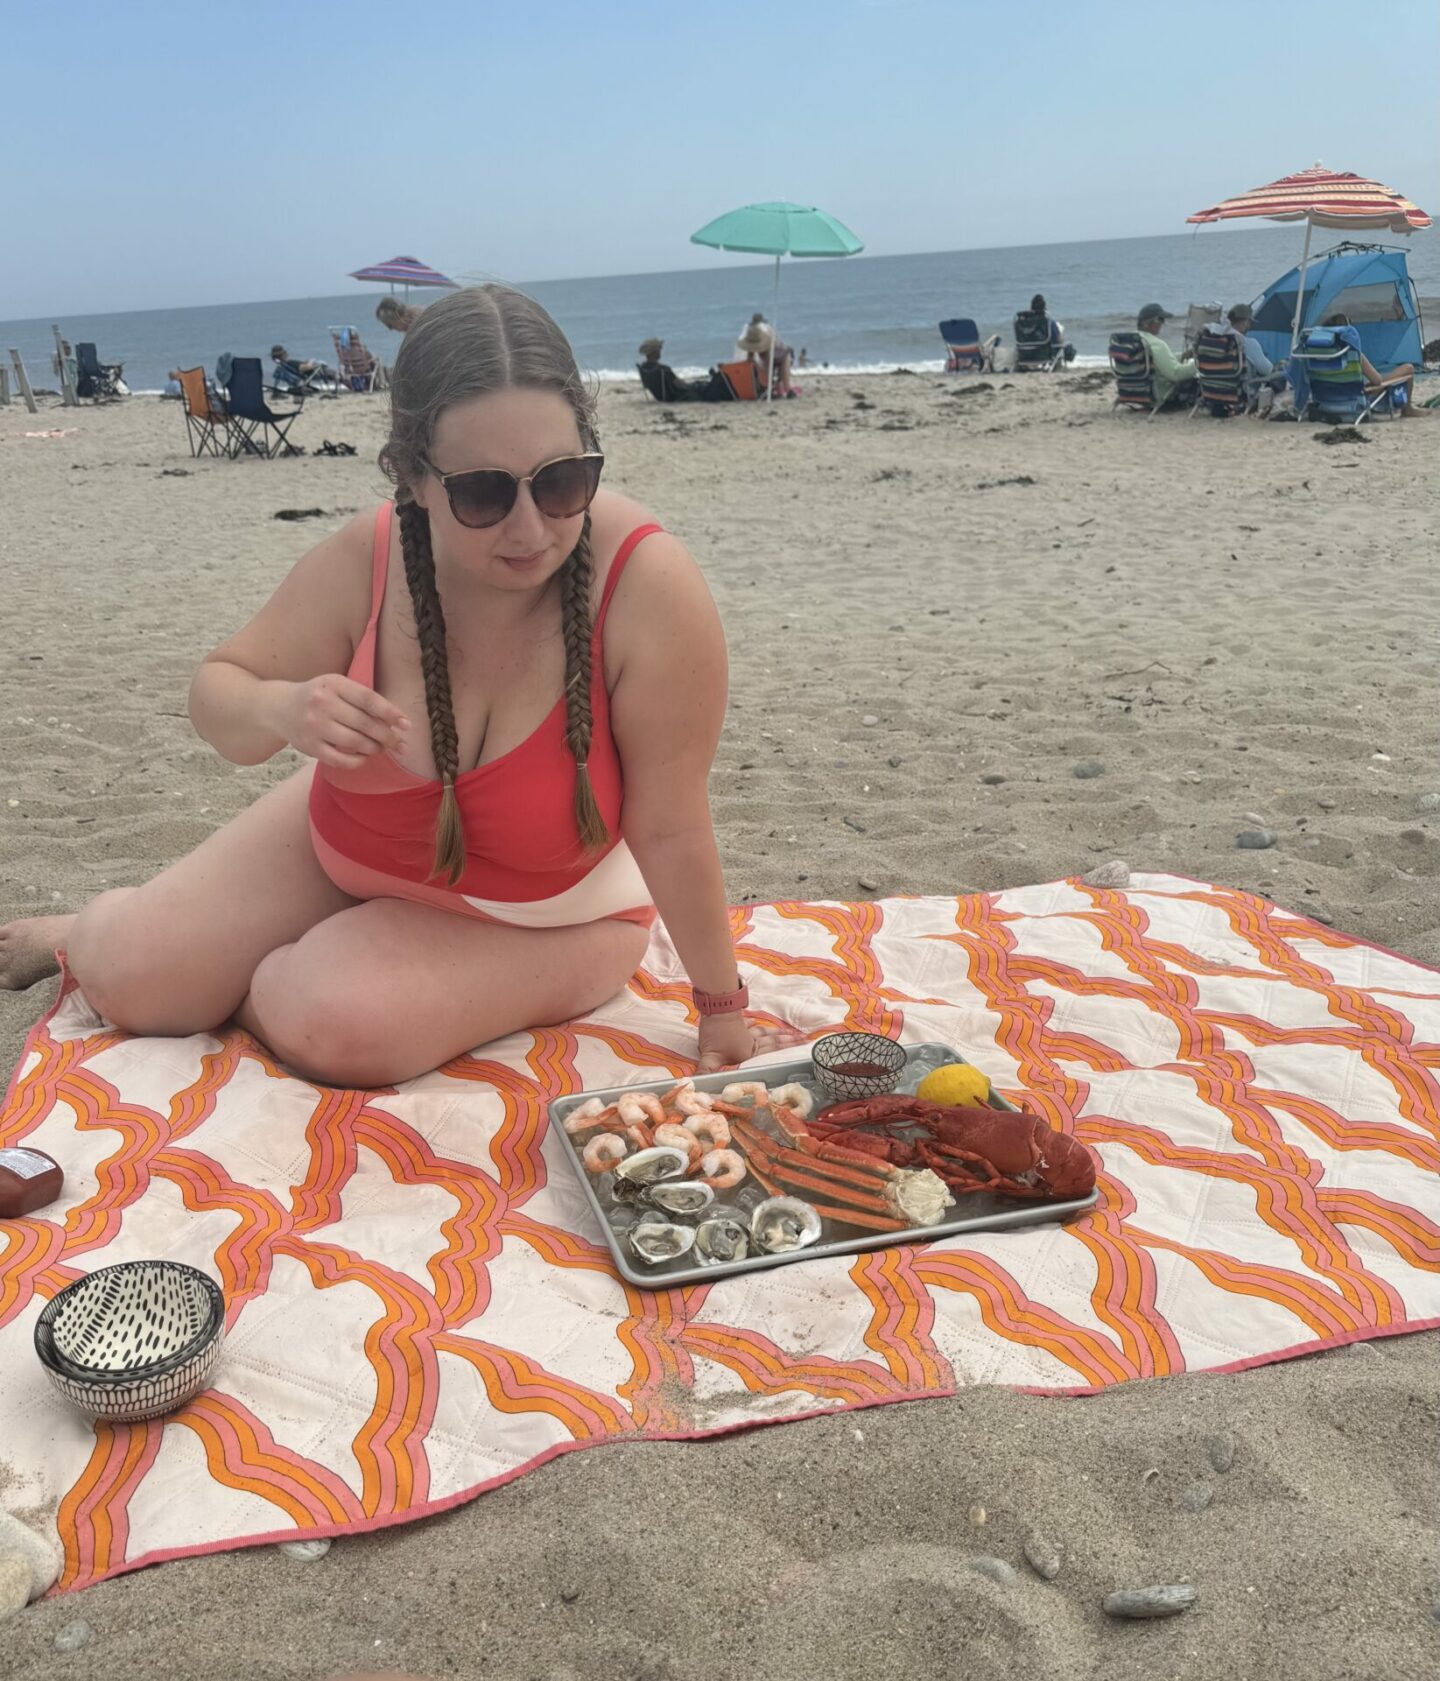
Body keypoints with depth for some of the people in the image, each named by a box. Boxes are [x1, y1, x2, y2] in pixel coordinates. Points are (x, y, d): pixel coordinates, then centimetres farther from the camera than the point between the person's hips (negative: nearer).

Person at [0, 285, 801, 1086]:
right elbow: (219, 689, -7)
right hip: (342, 847, 3)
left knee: (331, 1024, -25)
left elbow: (670, 826, -26)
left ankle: (242, 961, 12)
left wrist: (724, 1014, -17)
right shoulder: (365, 560, -23)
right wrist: (283, 711, -31)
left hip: (538, 914, -3)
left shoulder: (648, 582, -35)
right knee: (130, 980, -1)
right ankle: (100, 925, 38)